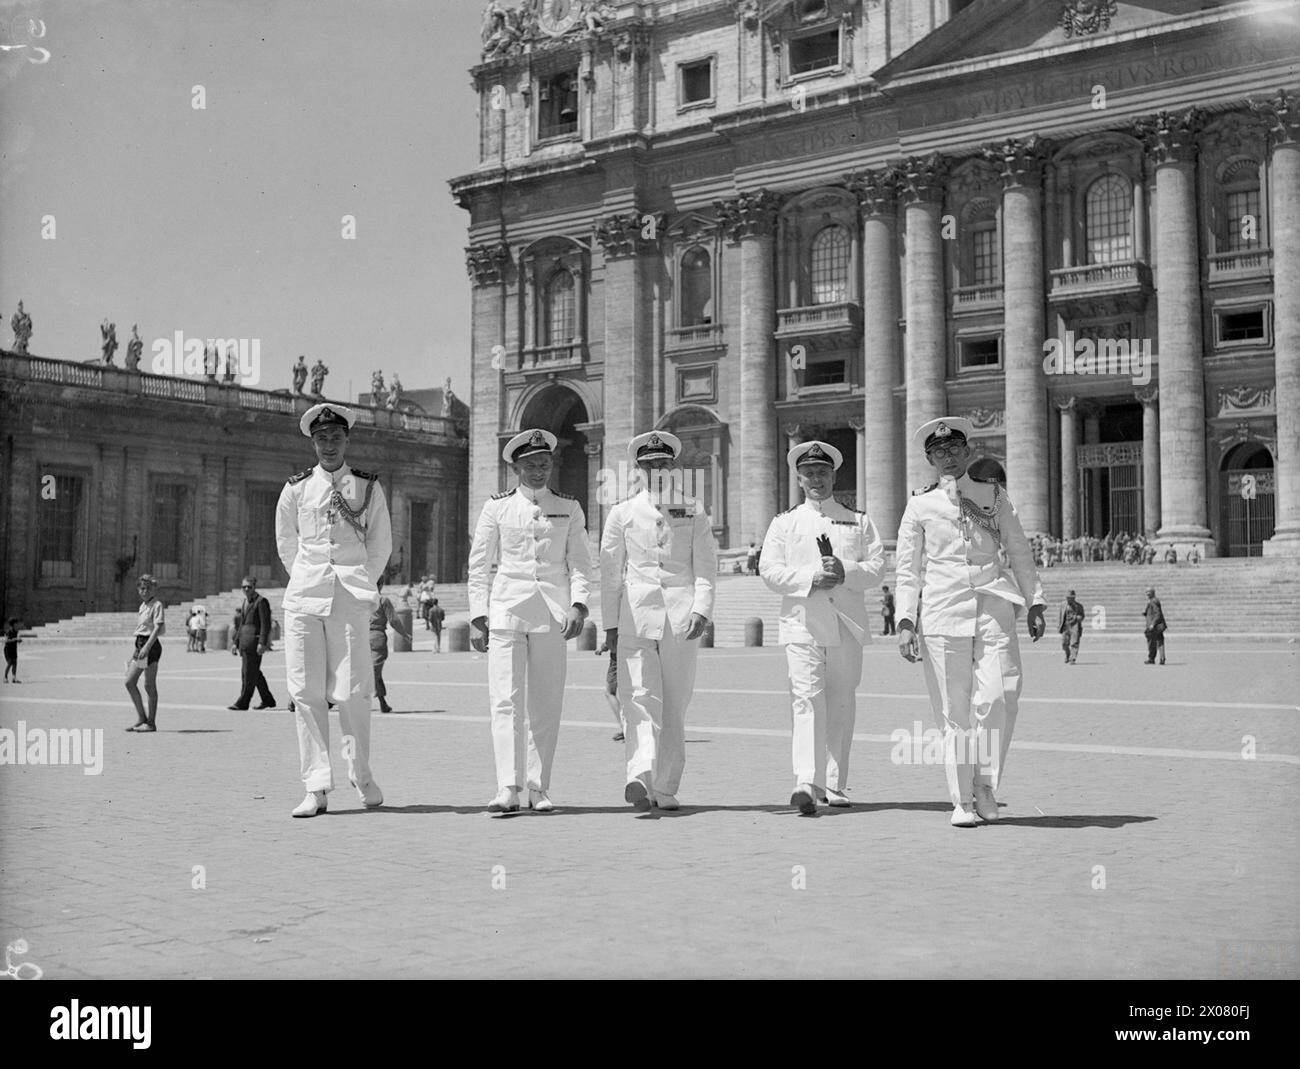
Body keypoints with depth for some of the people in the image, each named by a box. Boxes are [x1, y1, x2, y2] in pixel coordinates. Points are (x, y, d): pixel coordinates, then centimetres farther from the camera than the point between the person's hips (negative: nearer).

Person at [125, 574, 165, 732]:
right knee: (129, 682, 5)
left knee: (149, 685, -4)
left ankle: (151, 723, 2)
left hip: (151, 645, -8)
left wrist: (147, 647, -27)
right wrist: (137, 649, 21)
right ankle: (141, 718, 12)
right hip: (140, 644, 9)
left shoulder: (157, 605, -8)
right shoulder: (143, 605, 16)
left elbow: (157, 628, -18)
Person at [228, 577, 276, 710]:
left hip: (255, 642, -9)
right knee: (255, 673, 12)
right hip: (245, 643, 9)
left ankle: (242, 703, -6)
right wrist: (236, 642, 20)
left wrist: (262, 643, -21)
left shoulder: (261, 601, -8)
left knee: (249, 673, -7)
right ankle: (268, 700, 20)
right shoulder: (246, 601, 19)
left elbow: (266, 624, -14)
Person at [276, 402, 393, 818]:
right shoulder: (296, 488, 10)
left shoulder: (368, 487, 8)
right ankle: (316, 789, 3)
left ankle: (361, 775, 17)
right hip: (303, 597, 2)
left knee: (351, 692, -5)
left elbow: (382, 546, 15)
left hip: (352, 600, -1)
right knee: (306, 693, -2)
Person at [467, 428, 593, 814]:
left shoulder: (569, 508, 10)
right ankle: (508, 789, -13)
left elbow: (580, 563, 7)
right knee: (506, 700, -10)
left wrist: (578, 605, -9)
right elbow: (479, 565, 9)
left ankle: (539, 789, 10)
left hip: (553, 615, 1)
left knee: (546, 705, 3)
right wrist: (477, 617, 2)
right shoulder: (497, 507, 7)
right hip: (506, 610, -1)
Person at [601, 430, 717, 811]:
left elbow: (705, 566, 5)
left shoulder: (693, 511, 12)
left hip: (681, 615, 1)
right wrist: (610, 623, 5)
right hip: (635, 615, -1)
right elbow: (610, 572, 11)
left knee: (675, 706, 3)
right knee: (640, 699, -13)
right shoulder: (622, 512, 12)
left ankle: (664, 789, 9)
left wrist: (701, 609, -10)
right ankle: (640, 776, -27)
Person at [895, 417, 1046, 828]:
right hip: (943, 612, -1)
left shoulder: (995, 497, 14)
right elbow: (907, 570, 8)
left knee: (1000, 698, -13)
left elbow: (1019, 554, 16)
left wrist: (1034, 602, 7)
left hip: (994, 608, 1)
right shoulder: (920, 505, 9)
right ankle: (961, 801, 10)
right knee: (954, 711, -1)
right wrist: (905, 621, -1)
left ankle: (985, 783, 8)